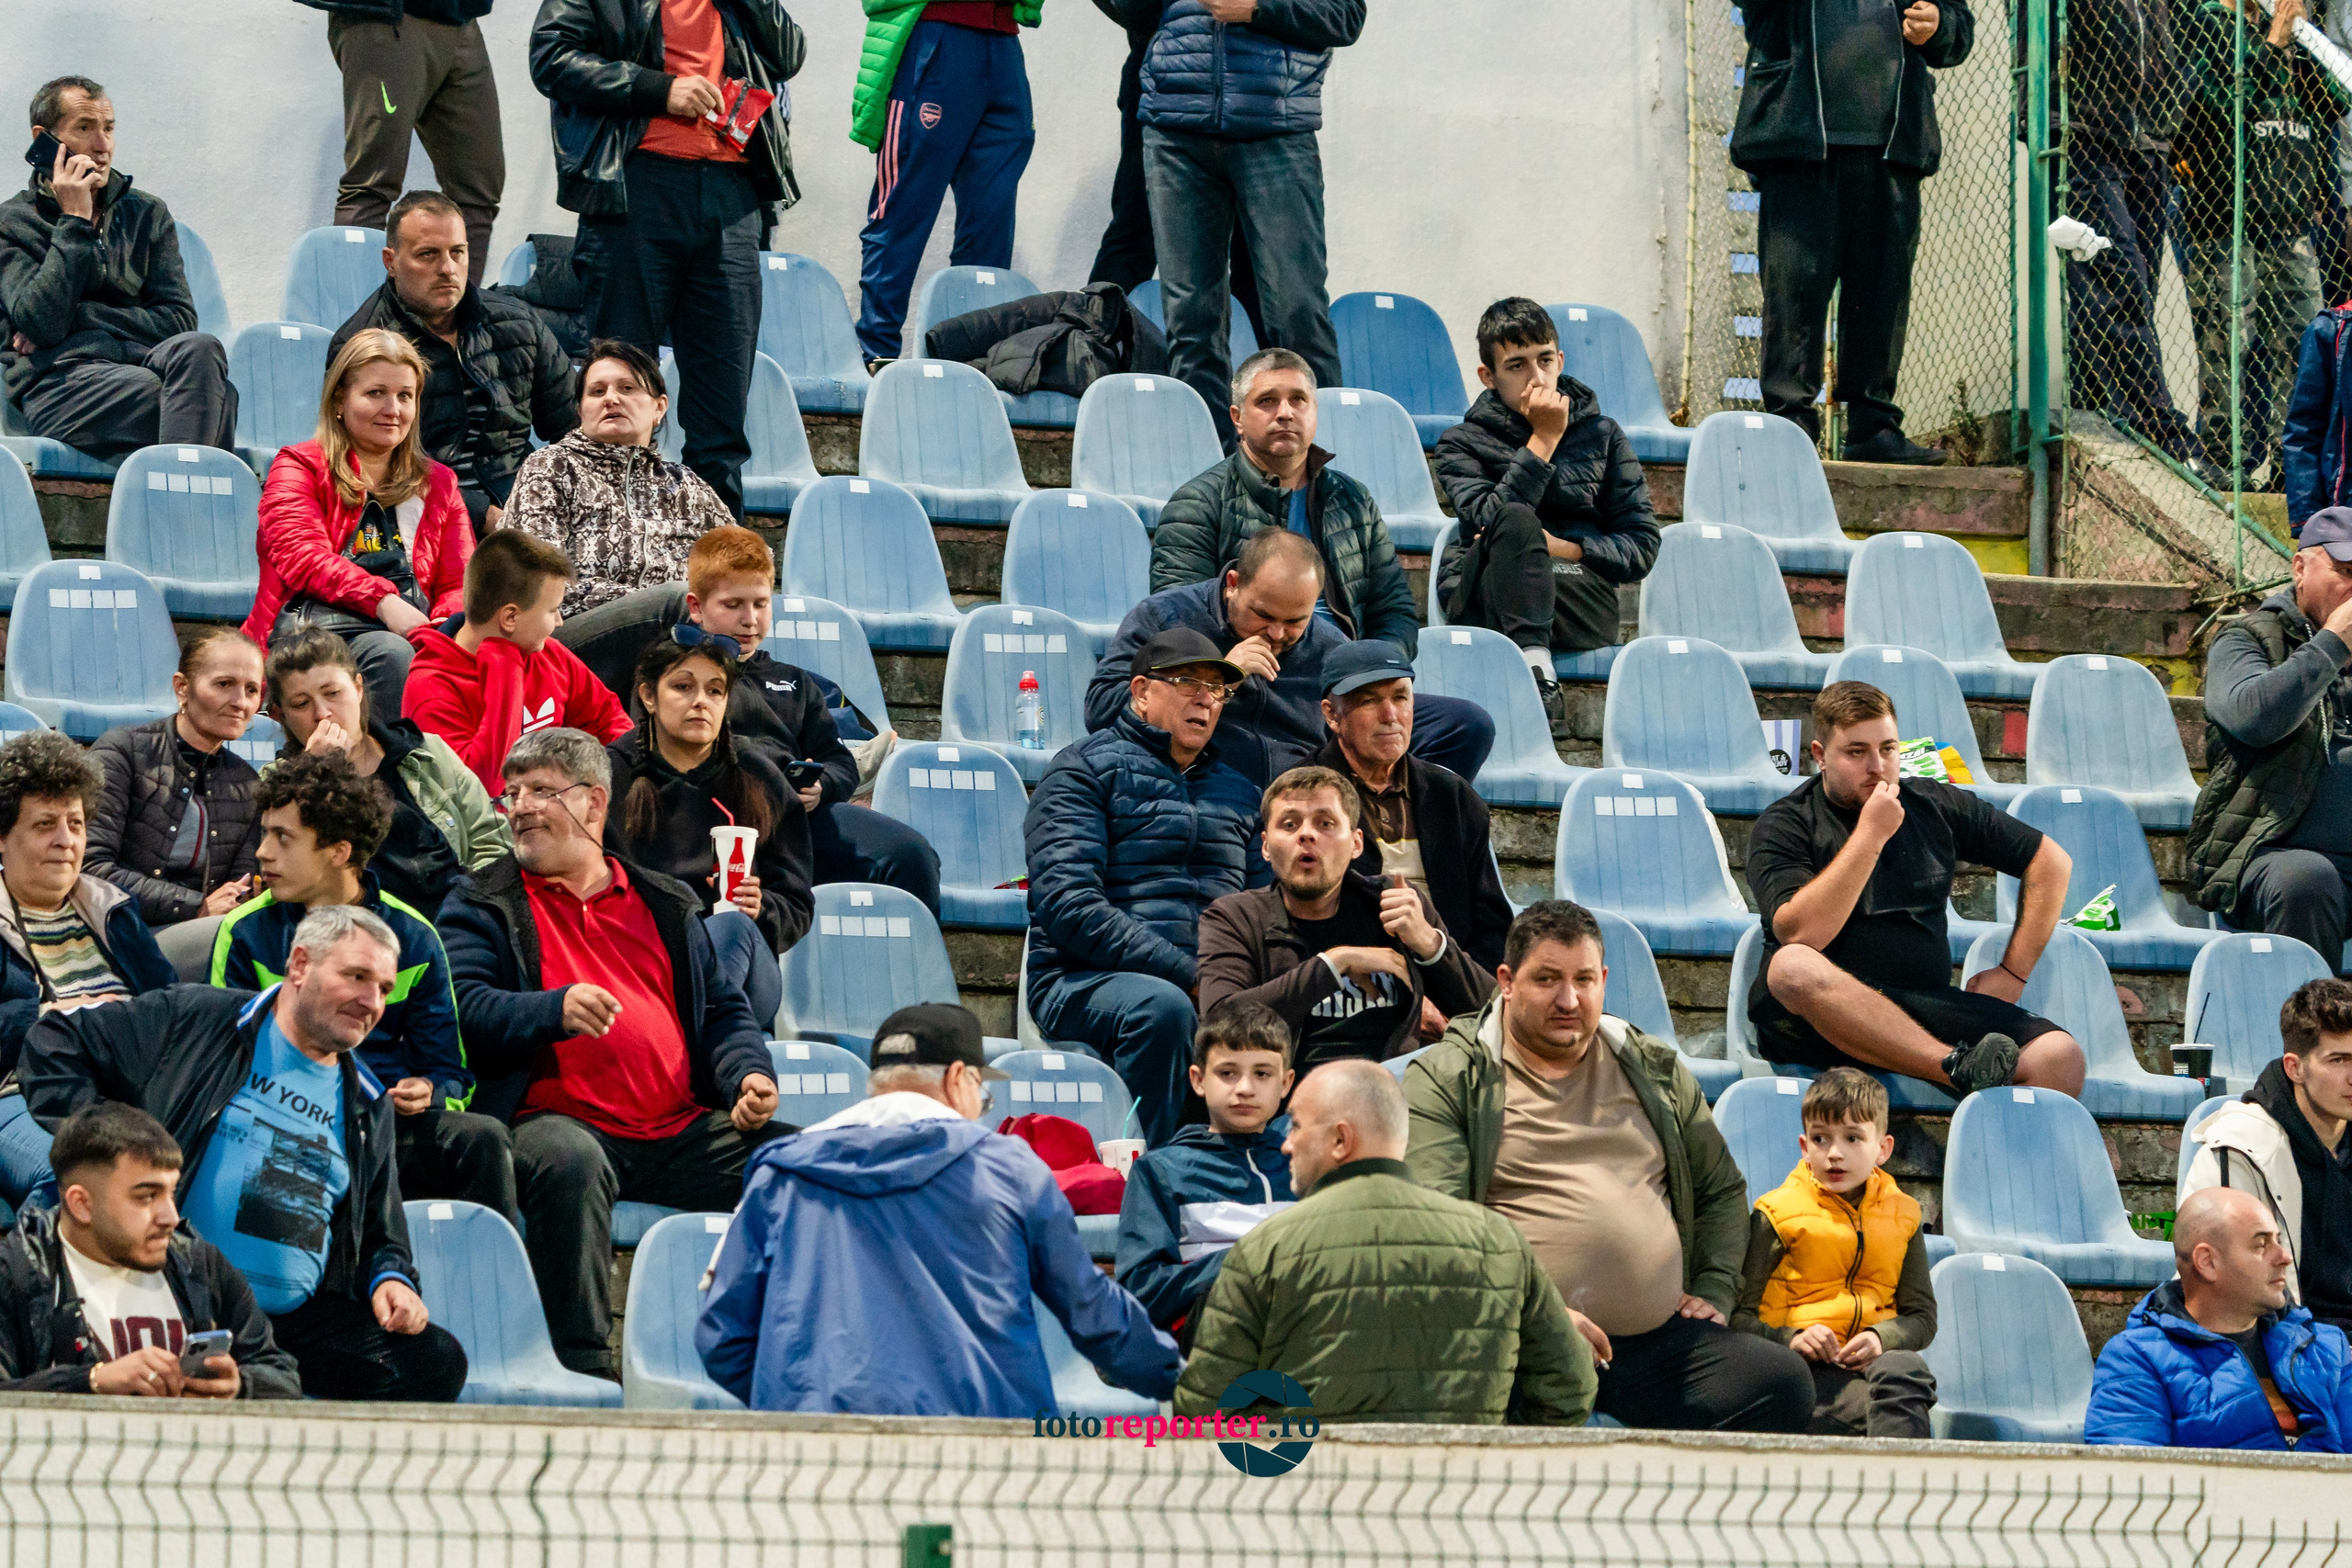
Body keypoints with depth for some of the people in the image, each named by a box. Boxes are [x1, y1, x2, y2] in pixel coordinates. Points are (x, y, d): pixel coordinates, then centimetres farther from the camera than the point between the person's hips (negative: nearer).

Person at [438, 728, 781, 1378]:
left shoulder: (664, 905, 24)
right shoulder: (481, 905, 13)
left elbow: (723, 1010, 25)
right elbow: (467, 1009, -3)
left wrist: (749, 1073, 3)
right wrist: (558, 1010, -21)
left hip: (680, 1130, 4)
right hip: (563, 1121, -4)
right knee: (567, 1159, -40)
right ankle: (582, 1366, -39)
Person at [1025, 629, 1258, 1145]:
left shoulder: (1235, 791, 25)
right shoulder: (1085, 769, 5)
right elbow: (1067, 906, -9)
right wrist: (1185, 972, -17)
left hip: (1217, 984, 4)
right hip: (1082, 980, -4)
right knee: (1163, 1006, -38)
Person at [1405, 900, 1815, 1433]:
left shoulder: (1654, 1070, 23)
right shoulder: (1446, 1080, 7)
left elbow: (1722, 1191, 32)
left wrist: (1713, 1291, 14)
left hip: (1663, 1338, 5)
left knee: (1784, 1382, -21)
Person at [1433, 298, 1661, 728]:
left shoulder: (1601, 434, 17)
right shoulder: (1463, 443, 12)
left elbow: (1642, 549, 11)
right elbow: (1489, 519, -9)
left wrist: (1561, 548, -4)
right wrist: (1544, 440, -8)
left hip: (1582, 604, 1)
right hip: (1481, 606, -1)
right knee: (1516, 521, -33)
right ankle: (1536, 673, -49)